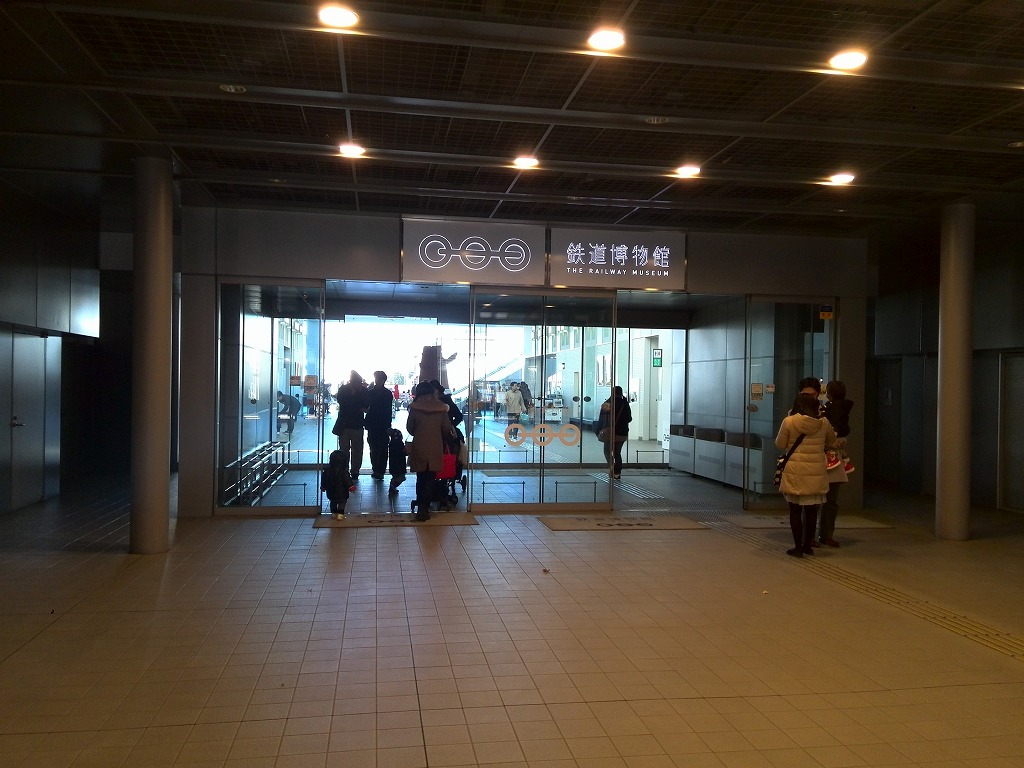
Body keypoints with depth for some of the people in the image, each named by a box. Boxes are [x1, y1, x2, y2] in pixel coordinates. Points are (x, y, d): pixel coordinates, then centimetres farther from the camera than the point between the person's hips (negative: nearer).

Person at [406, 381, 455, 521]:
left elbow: (409, 427, 1)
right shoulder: (441, 407, -4)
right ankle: (424, 508, 5)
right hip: (436, 448, 0)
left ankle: (420, 505, 22)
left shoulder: (415, 407, -7)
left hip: (419, 447, 0)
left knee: (420, 478, 15)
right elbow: (447, 428, 1)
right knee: (430, 479, 7)